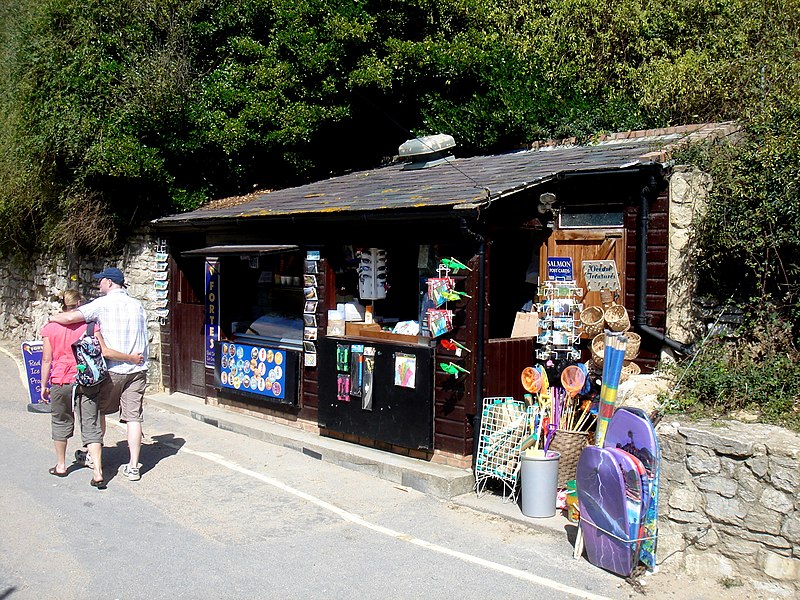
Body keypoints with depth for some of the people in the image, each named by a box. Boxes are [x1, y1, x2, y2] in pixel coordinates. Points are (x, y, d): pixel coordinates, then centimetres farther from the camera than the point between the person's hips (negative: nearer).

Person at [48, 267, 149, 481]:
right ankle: (133, 467, 3)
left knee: (98, 410, 17)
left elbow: (70, 317, -13)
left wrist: (52, 318, 5)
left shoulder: (102, 304, -6)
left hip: (112, 369, -4)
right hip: (138, 369, 4)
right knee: (133, 417, 3)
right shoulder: (137, 305, 10)